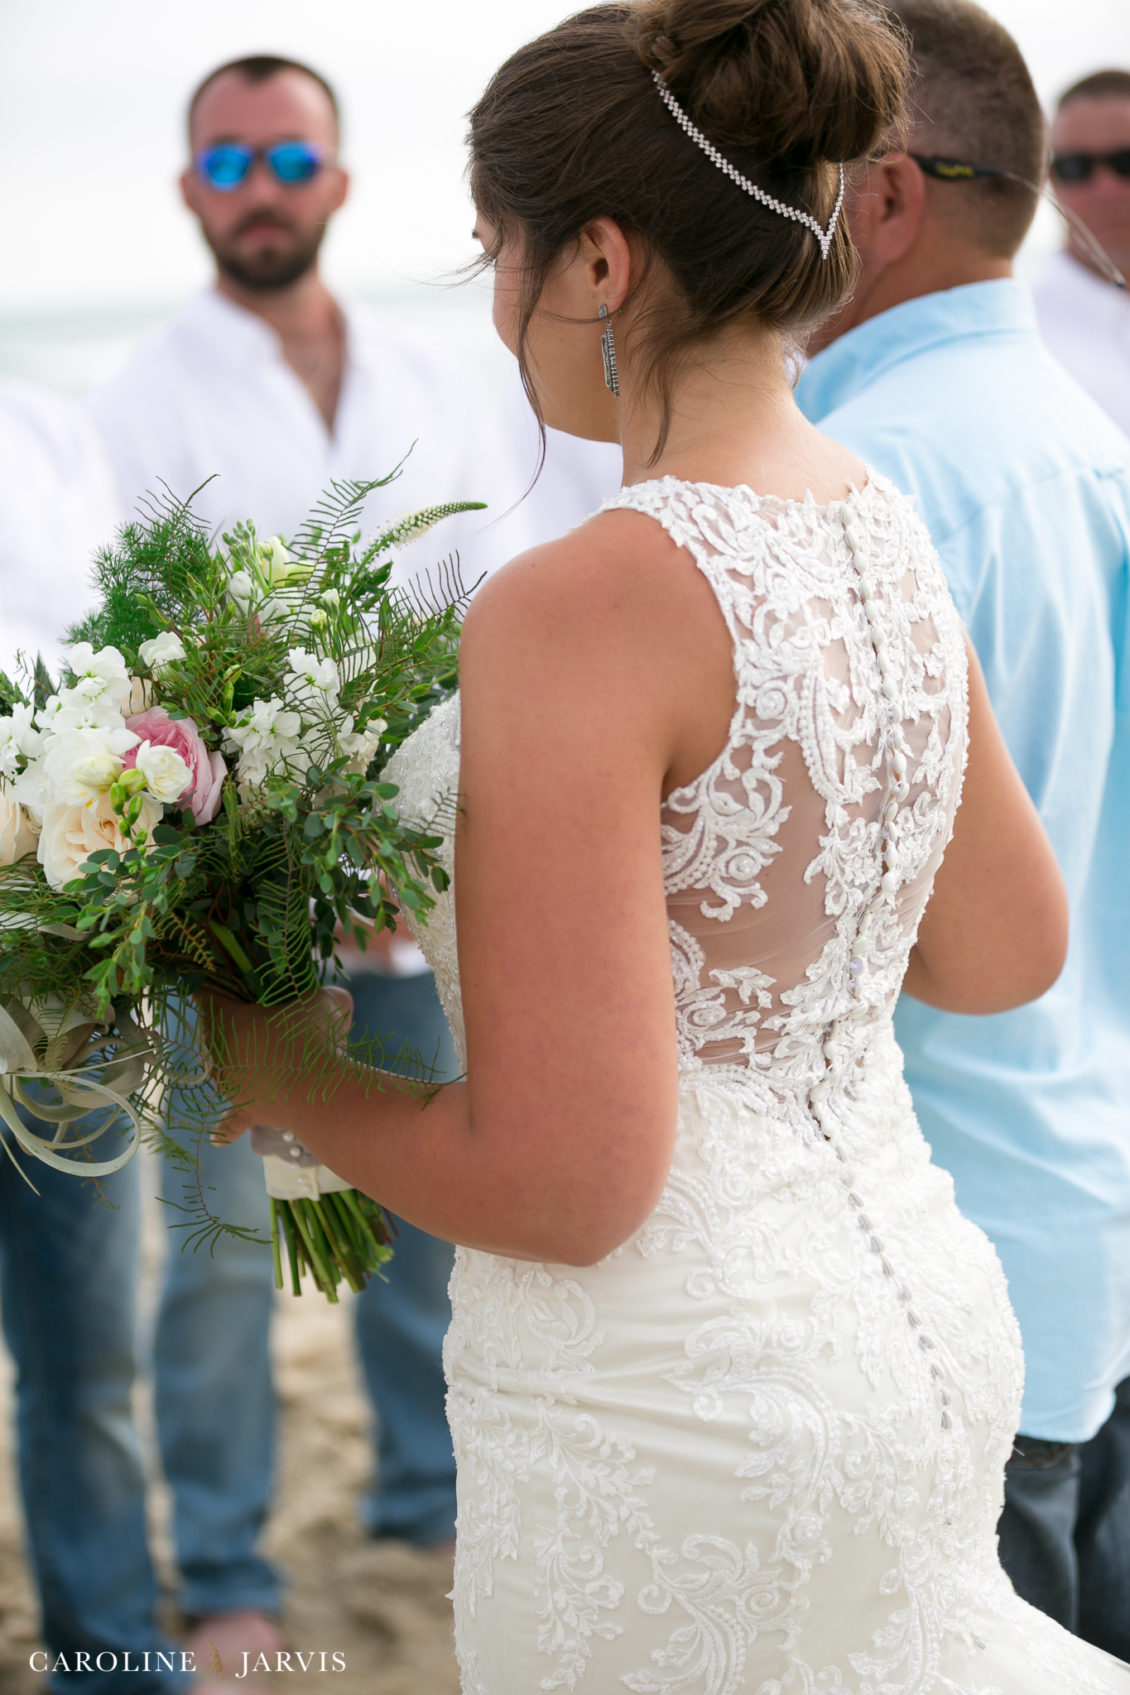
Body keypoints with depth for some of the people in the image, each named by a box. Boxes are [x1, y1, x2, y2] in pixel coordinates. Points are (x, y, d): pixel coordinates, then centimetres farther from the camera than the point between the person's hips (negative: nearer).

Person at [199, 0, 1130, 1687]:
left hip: (677, 1406, -8)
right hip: (919, 1313, 8)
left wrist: (285, 1081, -7)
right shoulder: (888, 540, 1)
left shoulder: (579, 610, -23)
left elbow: (566, 1183, -23)